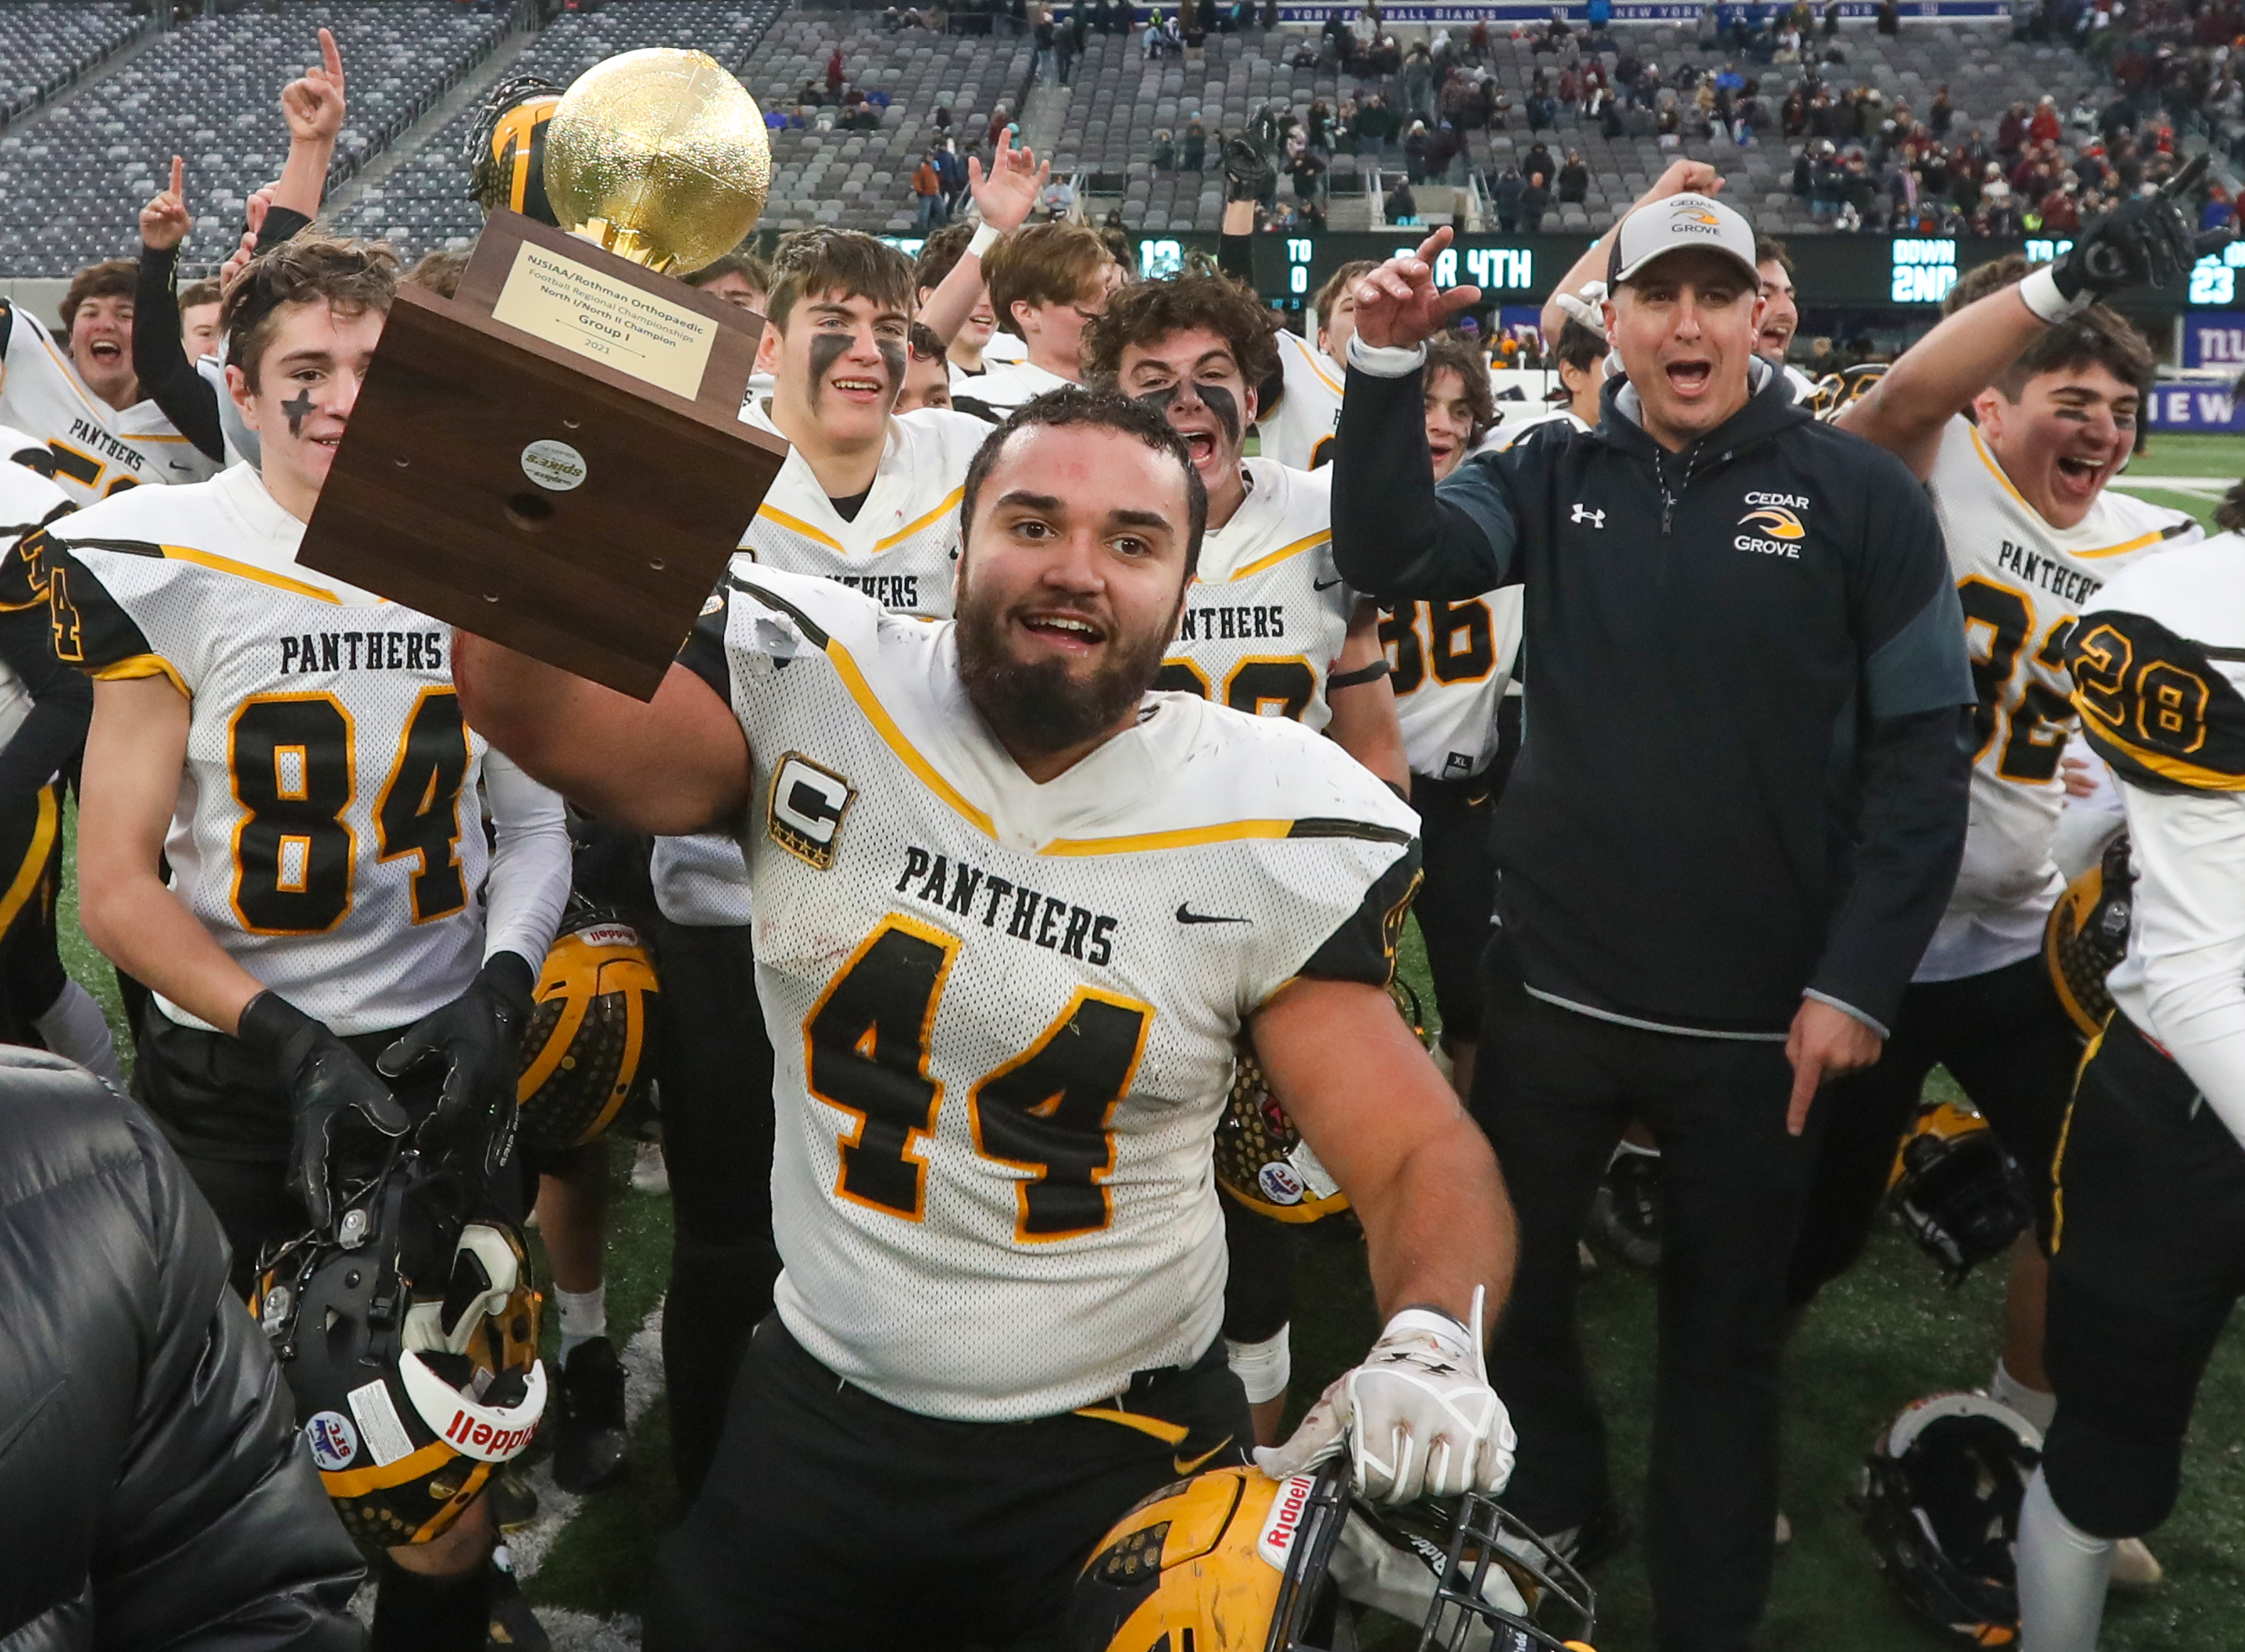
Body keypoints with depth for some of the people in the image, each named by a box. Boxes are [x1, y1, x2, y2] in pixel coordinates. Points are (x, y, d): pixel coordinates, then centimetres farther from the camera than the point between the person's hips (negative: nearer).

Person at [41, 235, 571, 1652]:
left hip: (446, 1056, 3)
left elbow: (539, 809, 7)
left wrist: (500, 989, -9)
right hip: (235, 1077, -2)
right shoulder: (168, 572, -9)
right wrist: (286, 1042, -19)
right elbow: (117, 887, -9)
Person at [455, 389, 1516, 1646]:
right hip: (818, 1414, 2)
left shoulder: (1275, 836, -12)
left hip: (1122, 1454, -1)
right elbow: (538, 706, -19)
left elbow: (1423, 1152, -11)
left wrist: (1432, 1343, -29)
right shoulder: (816, 689, -9)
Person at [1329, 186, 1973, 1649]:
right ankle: (1555, 1513, 45)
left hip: (1762, 1020, -2)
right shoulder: (1556, 477, 3)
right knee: (1506, 1273, 18)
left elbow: (1923, 754, -7)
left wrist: (1855, 985, -12)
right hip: (1552, 990, 3)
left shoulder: (1862, 494, -6)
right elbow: (1391, 561, -11)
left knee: (1727, 1331, 14)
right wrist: (1388, 370, -21)